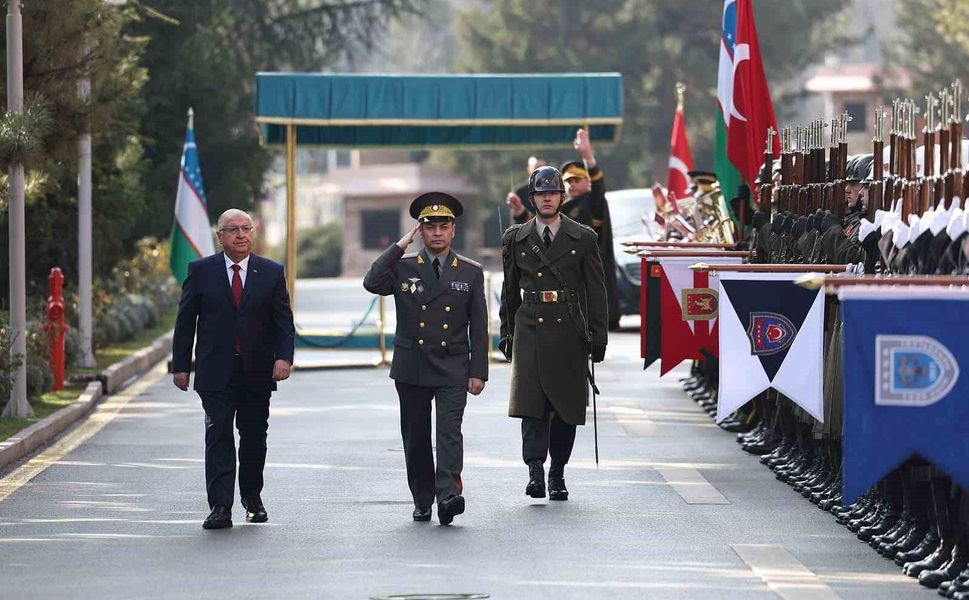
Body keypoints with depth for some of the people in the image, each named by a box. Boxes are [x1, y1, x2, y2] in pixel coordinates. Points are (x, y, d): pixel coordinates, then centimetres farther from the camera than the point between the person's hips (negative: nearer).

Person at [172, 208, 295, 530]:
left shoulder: (272, 273, 5)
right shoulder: (201, 271, 3)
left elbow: (284, 321, 3)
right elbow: (185, 320, 5)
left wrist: (284, 357, -13)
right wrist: (181, 365, 1)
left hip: (258, 372, 2)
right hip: (216, 372, -2)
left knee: (254, 438, 10)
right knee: (218, 437, -8)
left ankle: (252, 497, 29)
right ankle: (220, 508, -13)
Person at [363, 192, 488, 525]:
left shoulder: (471, 273, 6)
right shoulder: (403, 267, 6)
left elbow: (479, 326, 5)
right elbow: (372, 283, -14)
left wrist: (478, 371, -1)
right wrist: (400, 246, -11)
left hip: (453, 370, -1)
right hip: (411, 368, 2)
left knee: (449, 432, -16)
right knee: (415, 438, 6)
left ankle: (449, 495, -27)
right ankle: (422, 501, 16)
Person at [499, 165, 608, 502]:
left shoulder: (583, 239, 6)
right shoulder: (515, 240, 11)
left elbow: (596, 291, 6)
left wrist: (598, 338, 1)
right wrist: (507, 334, 12)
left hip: (569, 332, 0)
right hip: (530, 331, 0)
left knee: (566, 406, 3)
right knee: (530, 401, -13)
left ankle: (557, 474, 13)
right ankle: (535, 471, -18)